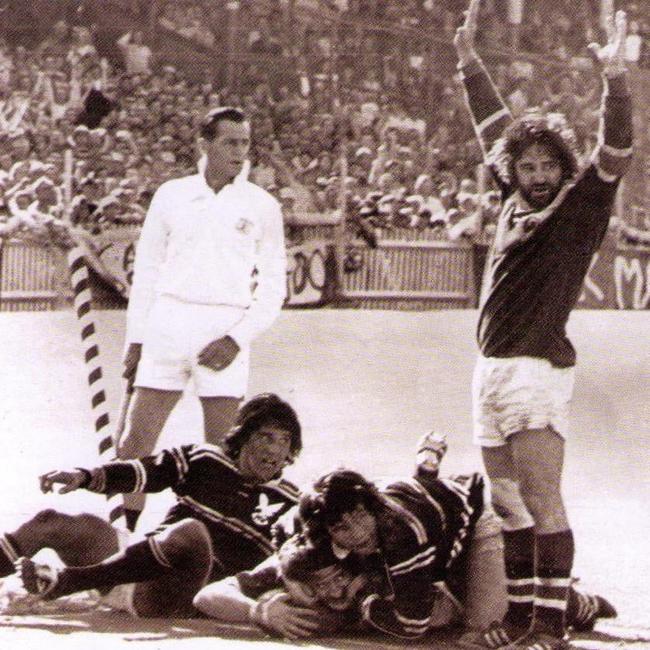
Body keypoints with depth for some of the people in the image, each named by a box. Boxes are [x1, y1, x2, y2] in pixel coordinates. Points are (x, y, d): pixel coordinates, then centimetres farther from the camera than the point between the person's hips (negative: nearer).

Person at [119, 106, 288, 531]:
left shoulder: (262, 206, 4)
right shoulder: (171, 196, 7)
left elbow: (273, 287, 5)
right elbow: (147, 270, 12)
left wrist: (238, 339, -8)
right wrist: (135, 340, 8)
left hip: (226, 332, -1)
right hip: (167, 328, 1)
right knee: (137, 439, -3)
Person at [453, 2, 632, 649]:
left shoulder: (582, 205, -2)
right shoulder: (516, 202, 14)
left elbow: (616, 150, -17)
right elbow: (494, 126, 25)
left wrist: (615, 78, -29)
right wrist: (468, 59, 27)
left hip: (537, 368, -7)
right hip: (491, 367, 7)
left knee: (542, 502, -12)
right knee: (506, 504, 9)